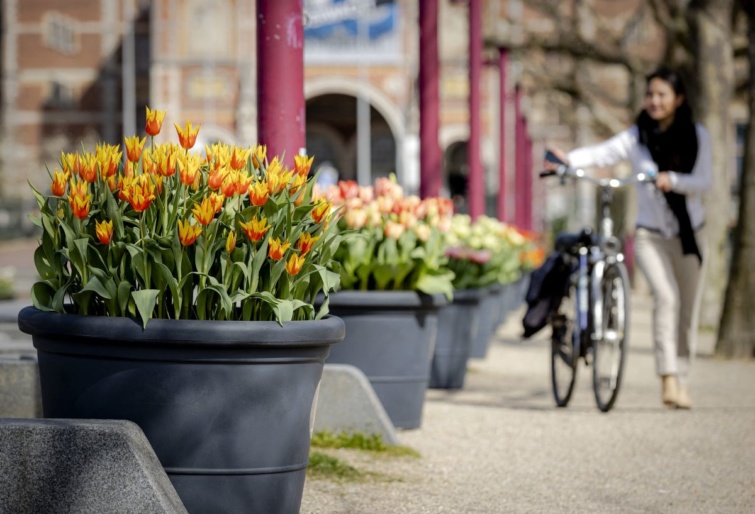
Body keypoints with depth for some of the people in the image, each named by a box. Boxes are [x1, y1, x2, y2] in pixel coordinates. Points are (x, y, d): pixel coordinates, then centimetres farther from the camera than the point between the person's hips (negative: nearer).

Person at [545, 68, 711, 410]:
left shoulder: (696, 136, 1)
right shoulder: (636, 137, -2)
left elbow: (703, 182, -8)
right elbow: (603, 153, -20)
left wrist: (672, 180, -27)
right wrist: (568, 159, -39)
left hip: (689, 235, 2)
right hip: (651, 235, -2)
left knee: (688, 310, 6)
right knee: (666, 296, -23)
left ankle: (682, 382, 20)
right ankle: (668, 381, -26)